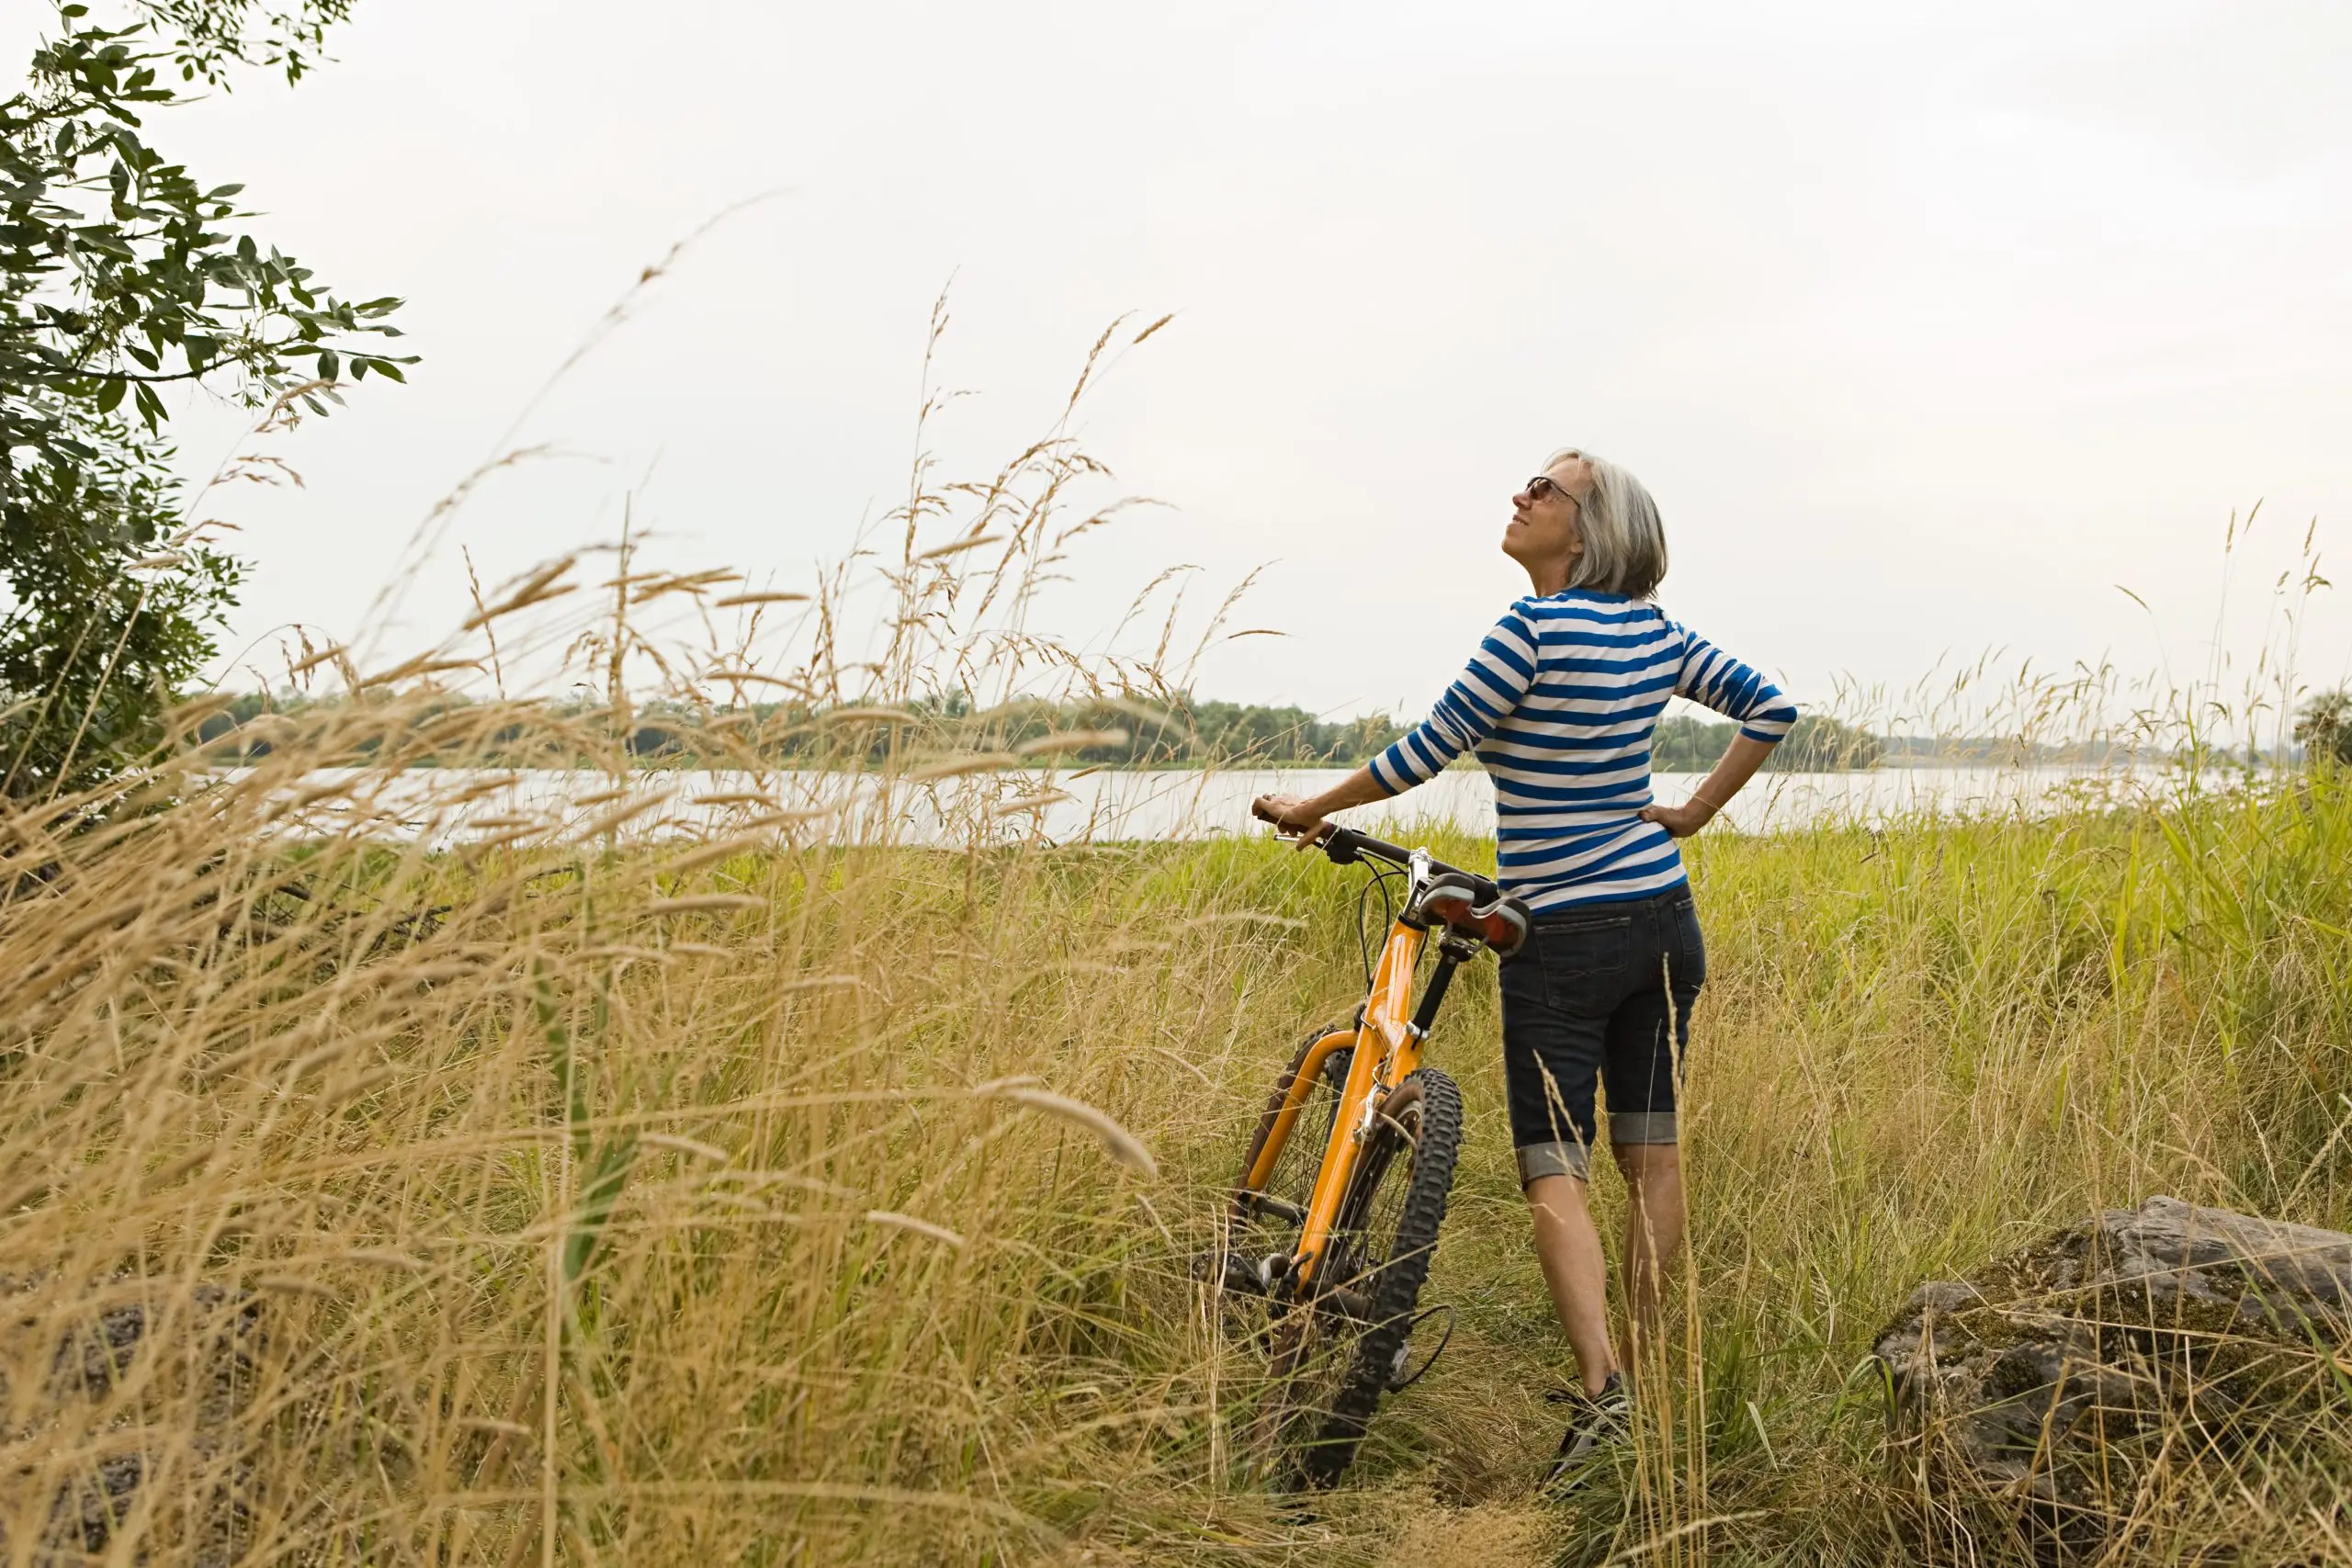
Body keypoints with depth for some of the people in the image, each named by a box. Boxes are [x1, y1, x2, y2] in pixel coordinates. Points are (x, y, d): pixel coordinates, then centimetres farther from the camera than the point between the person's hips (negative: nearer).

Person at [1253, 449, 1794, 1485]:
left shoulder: (1534, 630, -16)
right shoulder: (1653, 631, 5)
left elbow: (1428, 753, -13)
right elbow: (1770, 709, 12)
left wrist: (1309, 809, -1)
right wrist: (1692, 813, 13)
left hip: (1561, 940, -7)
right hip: (1663, 923, 7)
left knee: (1553, 1171, -4)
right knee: (1650, 1153, 13)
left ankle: (1600, 1386, -17)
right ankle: (1643, 1376, 23)